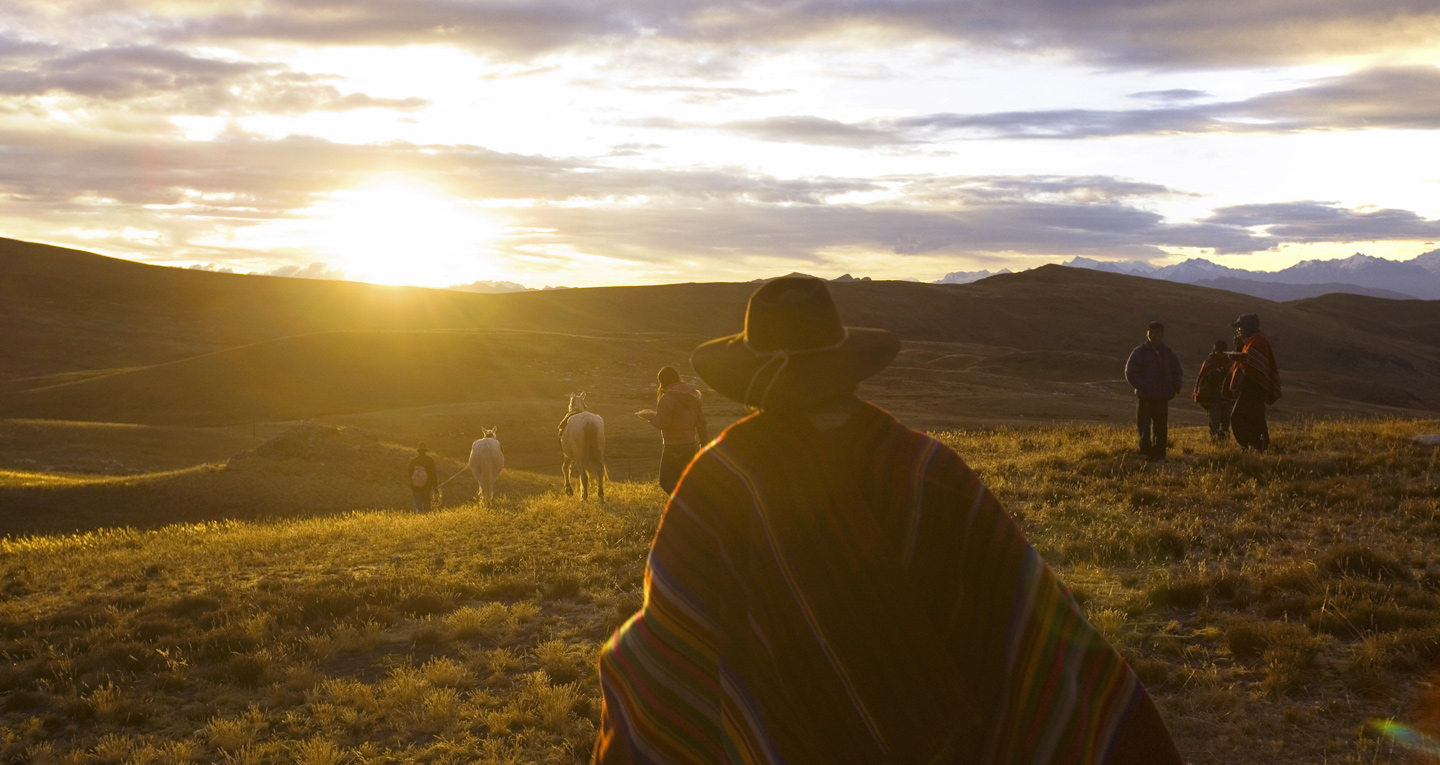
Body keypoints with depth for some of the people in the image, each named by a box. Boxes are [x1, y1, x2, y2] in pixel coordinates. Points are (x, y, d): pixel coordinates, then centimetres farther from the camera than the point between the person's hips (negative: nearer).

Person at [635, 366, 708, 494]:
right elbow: (701, 422, 9)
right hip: (692, 444, 7)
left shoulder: (667, 398, -16)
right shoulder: (693, 396, 7)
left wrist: (649, 415, -1)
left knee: (666, 482, 4)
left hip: (674, 447, -7)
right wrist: (705, 443, 14)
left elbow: (662, 424, -19)